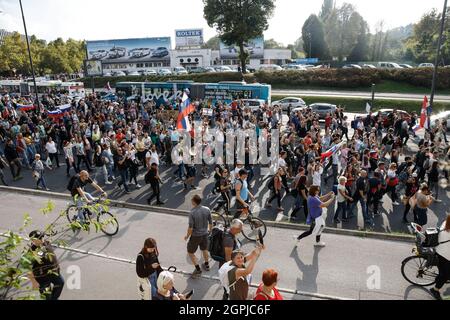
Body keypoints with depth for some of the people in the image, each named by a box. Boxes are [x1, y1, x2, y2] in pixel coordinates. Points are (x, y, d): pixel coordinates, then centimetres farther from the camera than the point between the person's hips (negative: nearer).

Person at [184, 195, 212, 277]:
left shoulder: (192, 213, -26)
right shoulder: (207, 210, -11)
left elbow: (190, 228, -22)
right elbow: (210, 222, 1)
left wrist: (187, 236, -5)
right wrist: (210, 230, 20)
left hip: (196, 236, -5)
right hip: (205, 234, 6)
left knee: (191, 252, 14)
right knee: (205, 249, 27)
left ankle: (198, 269, 16)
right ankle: (207, 265, 44)